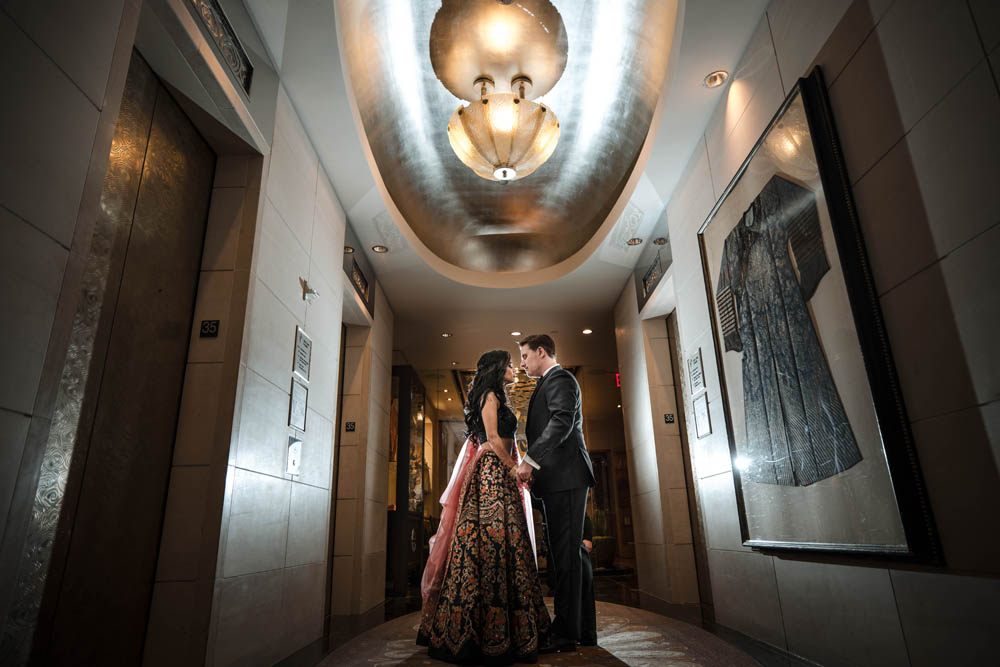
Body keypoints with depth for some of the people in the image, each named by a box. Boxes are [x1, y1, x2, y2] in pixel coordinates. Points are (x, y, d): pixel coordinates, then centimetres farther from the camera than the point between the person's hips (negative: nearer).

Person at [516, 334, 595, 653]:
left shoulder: (559, 379, -5)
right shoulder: (548, 383, 25)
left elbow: (561, 421, -20)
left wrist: (529, 461, -21)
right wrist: (533, 466, 13)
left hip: (566, 476, -10)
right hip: (557, 479, 10)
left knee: (566, 552, -6)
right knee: (563, 552, 10)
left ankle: (566, 633, 0)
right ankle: (565, 626, 16)